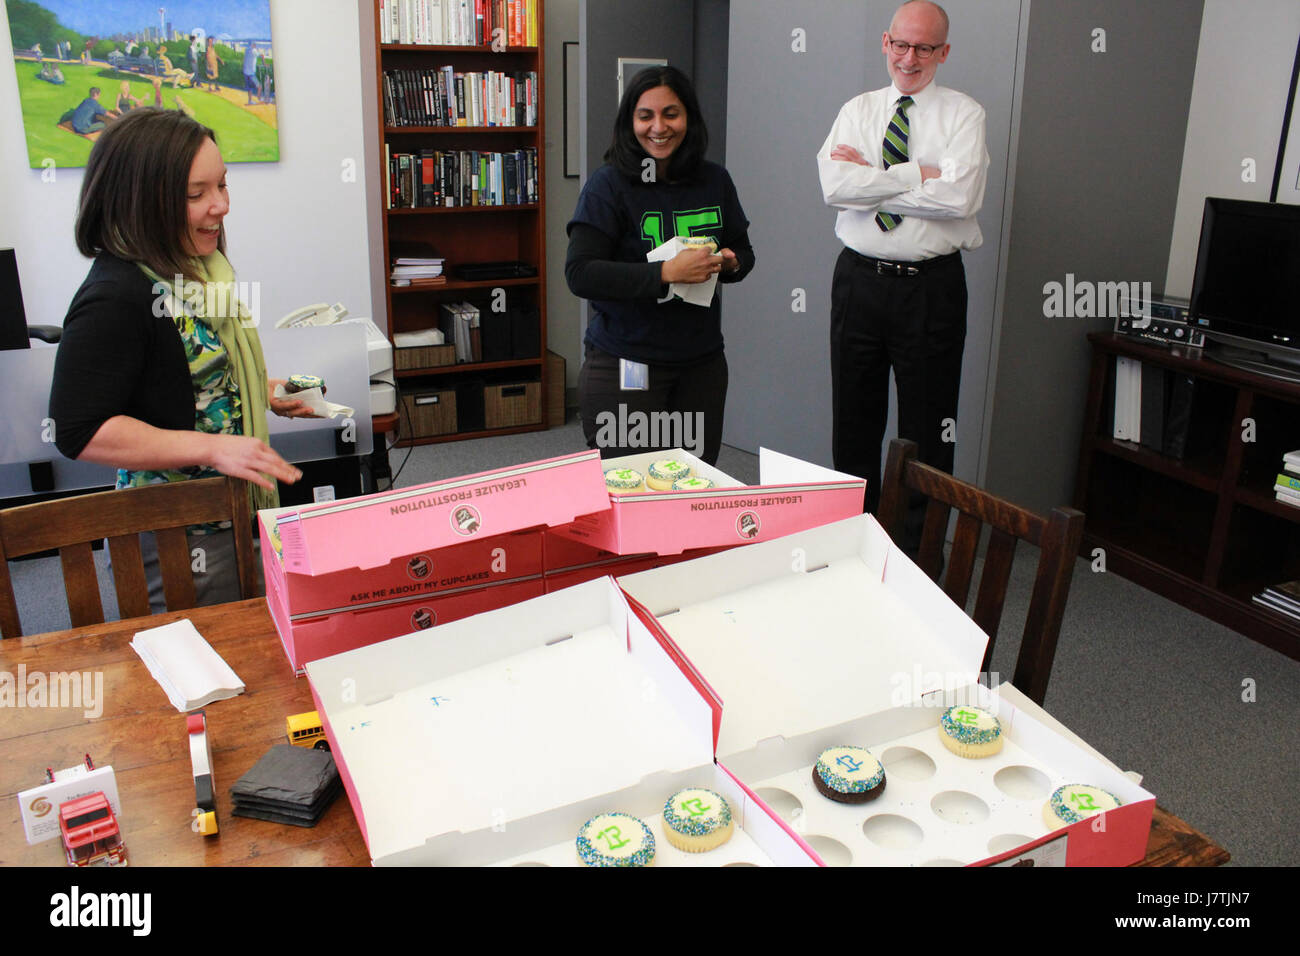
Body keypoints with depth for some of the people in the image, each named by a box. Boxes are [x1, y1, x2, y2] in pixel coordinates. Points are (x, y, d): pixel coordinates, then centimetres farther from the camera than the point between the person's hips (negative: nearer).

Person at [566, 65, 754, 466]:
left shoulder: (714, 181, 8)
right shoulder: (609, 184, -7)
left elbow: (744, 251, 20)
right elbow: (580, 274, -16)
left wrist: (730, 263, -4)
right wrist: (666, 273, -23)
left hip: (702, 364, 5)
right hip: (624, 368, -4)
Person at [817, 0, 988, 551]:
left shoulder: (963, 114, 0)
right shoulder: (857, 110, 8)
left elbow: (960, 195, -18)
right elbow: (834, 186, -10)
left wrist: (871, 175, -12)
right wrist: (917, 176, -14)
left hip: (931, 285, -3)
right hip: (860, 278, 3)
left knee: (928, 425, 5)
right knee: (853, 417, 13)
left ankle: (921, 544, 20)